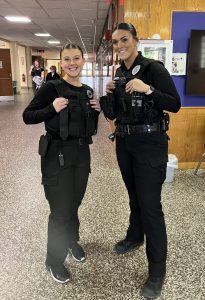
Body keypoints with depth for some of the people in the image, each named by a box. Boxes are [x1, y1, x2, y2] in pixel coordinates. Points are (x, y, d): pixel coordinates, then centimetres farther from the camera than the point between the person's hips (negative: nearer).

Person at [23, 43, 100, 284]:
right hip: (57, 155, -5)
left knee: (74, 204, 19)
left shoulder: (88, 91, 8)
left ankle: (72, 241, 46)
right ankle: (54, 261, 24)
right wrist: (52, 109, -24)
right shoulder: (51, 88, -10)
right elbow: (27, 116, -10)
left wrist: (96, 111, -2)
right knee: (61, 210, 1)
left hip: (82, 153, 6)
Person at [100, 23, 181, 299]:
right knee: (134, 195, 21)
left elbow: (175, 105, -15)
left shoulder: (153, 68, -10)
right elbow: (113, 114, 12)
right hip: (124, 142, 7)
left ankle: (157, 270, 10)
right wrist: (109, 94, -6)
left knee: (150, 203, -4)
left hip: (149, 143, -6)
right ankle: (135, 236, 44)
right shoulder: (119, 73, 9)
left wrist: (147, 89, -26)